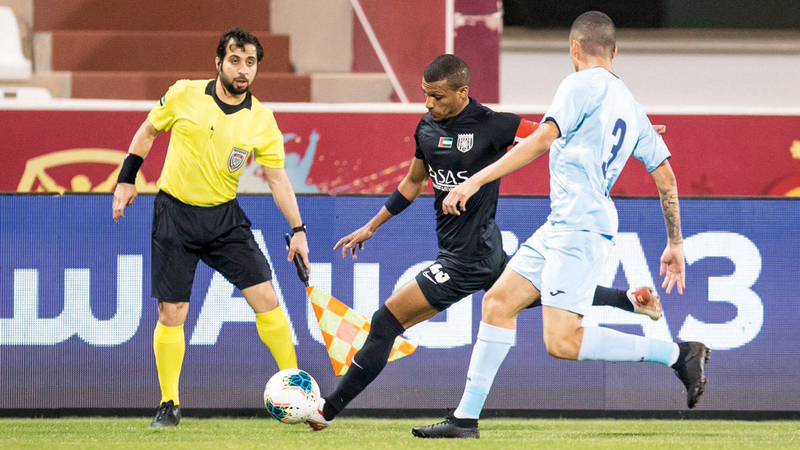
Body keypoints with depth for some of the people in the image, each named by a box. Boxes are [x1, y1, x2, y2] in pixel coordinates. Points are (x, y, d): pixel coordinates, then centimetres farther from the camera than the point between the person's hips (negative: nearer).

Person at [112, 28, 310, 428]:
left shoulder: (261, 120, -5)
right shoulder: (184, 95, -9)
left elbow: (277, 177, 0)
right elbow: (148, 131, 7)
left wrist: (297, 229, -5)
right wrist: (126, 180, 4)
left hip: (224, 216, 2)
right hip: (174, 214, -1)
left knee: (265, 297, -8)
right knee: (171, 313, -3)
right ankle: (169, 404, 12)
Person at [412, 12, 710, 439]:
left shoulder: (583, 84, -6)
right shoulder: (632, 107, 19)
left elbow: (542, 140, -18)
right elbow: (666, 178, 19)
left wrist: (476, 180, -19)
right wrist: (675, 244, 25)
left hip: (580, 228, -10)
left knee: (561, 342, -16)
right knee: (498, 302, 10)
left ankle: (677, 354, -13)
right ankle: (466, 418, 10)